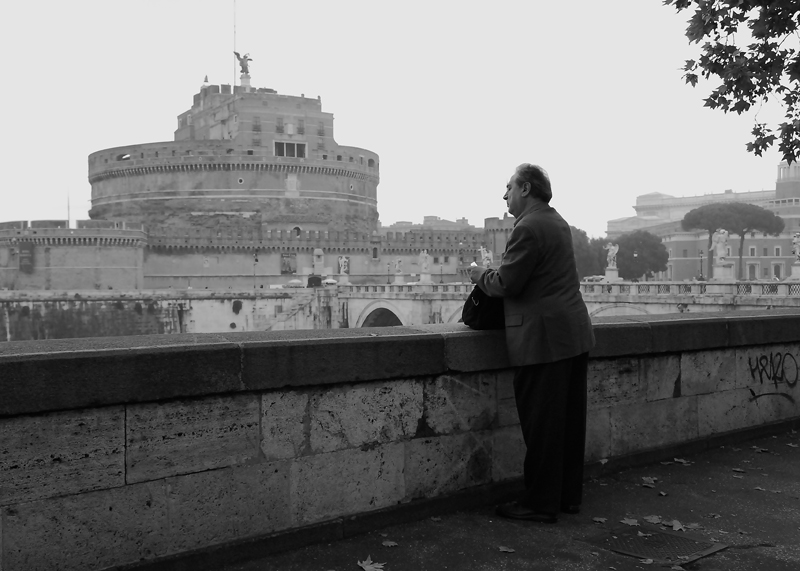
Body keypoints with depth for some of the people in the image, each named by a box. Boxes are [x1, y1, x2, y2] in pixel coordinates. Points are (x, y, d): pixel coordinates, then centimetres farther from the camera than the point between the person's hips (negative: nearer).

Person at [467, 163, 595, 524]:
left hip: (543, 339, -10)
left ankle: (541, 504, 7)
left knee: (541, 425, -2)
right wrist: (493, 273, 18)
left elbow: (505, 284, -16)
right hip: (574, 334, 10)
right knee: (570, 421, 14)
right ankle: (568, 496, 24)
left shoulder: (528, 228, -15)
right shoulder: (557, 222, 16)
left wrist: (480, 275, 3)